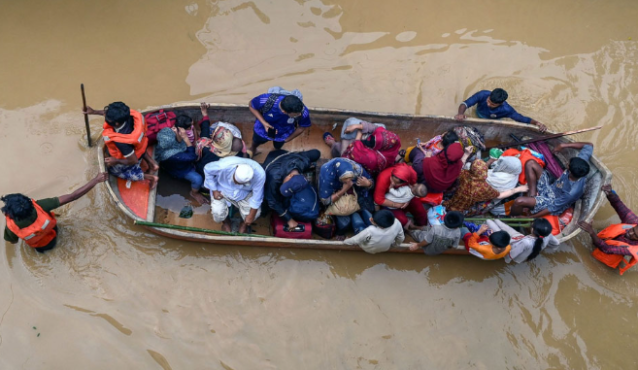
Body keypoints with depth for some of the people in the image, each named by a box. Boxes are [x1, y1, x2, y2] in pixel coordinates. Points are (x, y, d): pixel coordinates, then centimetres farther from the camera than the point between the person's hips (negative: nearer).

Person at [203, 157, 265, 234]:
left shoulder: (260, 175, -35)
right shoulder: (223, 166, -38)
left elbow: (257, 196, -20)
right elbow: (207, 169, -16)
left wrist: (251, 216, -14)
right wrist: (214, 190, -14)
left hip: (245, 193, 1)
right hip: (222, 189, -1)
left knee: (255, 212, -18)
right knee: (218, 213, -22)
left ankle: (244, 224, 19)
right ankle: (225, 222, 17)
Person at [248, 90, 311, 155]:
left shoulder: (303, 112, -40)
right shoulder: (266, 100, -44)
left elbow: (302, 127, -17)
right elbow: (251, 106, -21)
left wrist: (287, 139, -4)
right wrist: (264, 123, -33)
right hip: (263, 129, 0)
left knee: (278, 147, 32)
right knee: (256, 141, 33)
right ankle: (253, 147, 69)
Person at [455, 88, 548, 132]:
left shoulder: (506, 109, -38)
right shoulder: (483, 94, -38)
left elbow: (523, 119, -34)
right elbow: (465, 103, -35)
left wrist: (536, 123, -53)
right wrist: (460, 113, -57)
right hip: (478, 118, 1)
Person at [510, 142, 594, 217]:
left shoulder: (573, 192, -38)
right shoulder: (580, 166, -24)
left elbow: (552, 209, -26)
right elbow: (589, 145, -4)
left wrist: (529, 217, -18)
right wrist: (564, 145, -9)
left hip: (552, 201, -8)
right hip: (551, 187, 8)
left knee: (519, 201, -29)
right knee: (530, 163, -5)